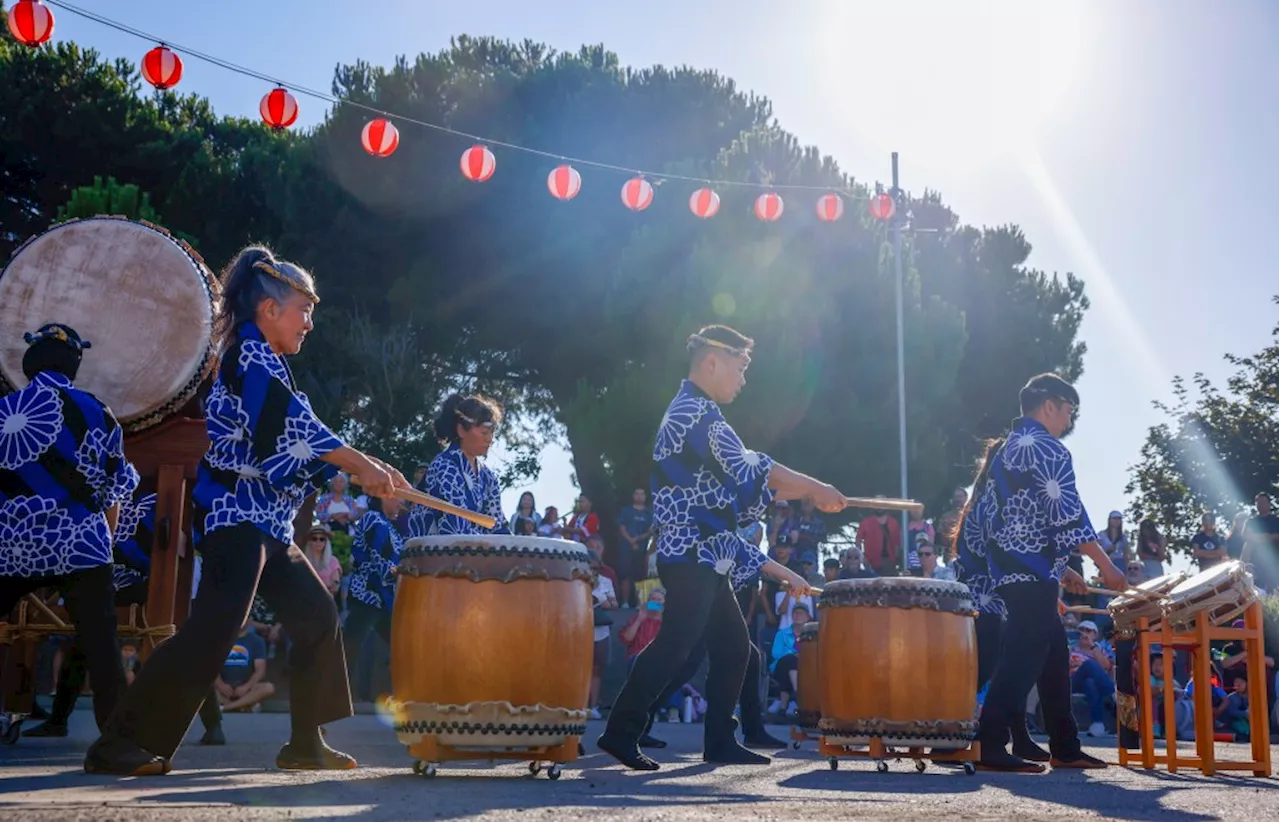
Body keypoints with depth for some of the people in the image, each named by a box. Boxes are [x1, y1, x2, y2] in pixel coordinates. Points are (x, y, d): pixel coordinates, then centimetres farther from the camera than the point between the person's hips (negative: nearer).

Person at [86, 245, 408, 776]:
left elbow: (293, 452, 21)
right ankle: (119, 743, -16)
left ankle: (305, 744, 13)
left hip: (265, 520, 11)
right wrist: (363, 464, -23)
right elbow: (295, 427, -21)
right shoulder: (251, 353, -6)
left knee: (316, 616, 9)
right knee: (214, 628, -19)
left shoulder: (265, 363, 23)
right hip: (238, 510, -11)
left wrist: (365, 472, 12)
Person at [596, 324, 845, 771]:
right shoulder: (694, 411, -12)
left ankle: (719, 740, 15)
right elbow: (748, 473, -18)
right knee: (674, 645, -12)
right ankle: (621, 732, -9)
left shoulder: (695, 413, 21)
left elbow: (730, 489, 21)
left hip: (704, 558, 11)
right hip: (690, 557, -11)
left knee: (734, 643, 11)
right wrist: (814, 488, -11)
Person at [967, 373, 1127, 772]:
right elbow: (1068, 516, -16)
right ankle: (991, 746, -13)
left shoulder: (1005, 450, 20)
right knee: (1023, 659, -10)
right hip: (1033, 574, -10)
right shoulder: (1048, 449, -9)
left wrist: (1060, 568, 24)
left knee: (1054, 655, 14)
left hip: (1008, 570, 10)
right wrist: (1106, 566, -10)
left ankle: (1064, 747, 19)